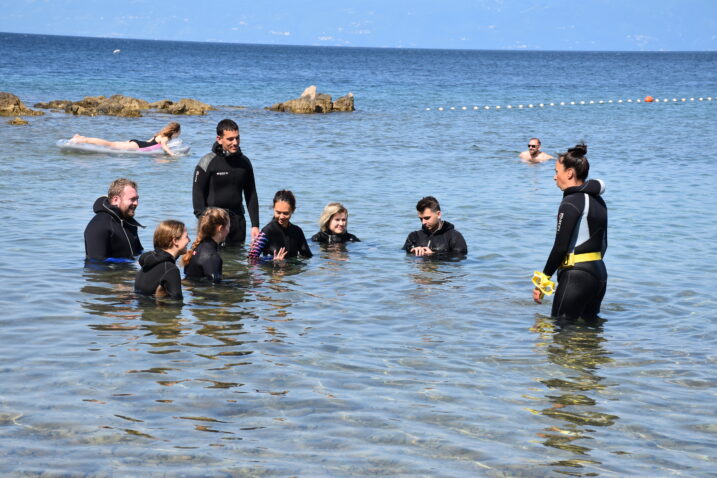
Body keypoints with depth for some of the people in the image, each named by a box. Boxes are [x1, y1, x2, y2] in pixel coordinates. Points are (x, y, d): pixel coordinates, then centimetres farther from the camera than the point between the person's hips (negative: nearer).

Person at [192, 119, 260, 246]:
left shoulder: (244, 162, 9)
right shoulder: (208, 162, -5)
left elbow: (251, 195, 14)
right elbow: (197, 193, -5)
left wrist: (255, 225, 9)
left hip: (237, 220, 4)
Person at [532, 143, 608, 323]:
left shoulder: (571, 203, -14)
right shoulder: (598, 200, 13)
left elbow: (560, 247, -17)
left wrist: (544, 279, -11)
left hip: (576, 276, -9)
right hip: (599, 273, 9)